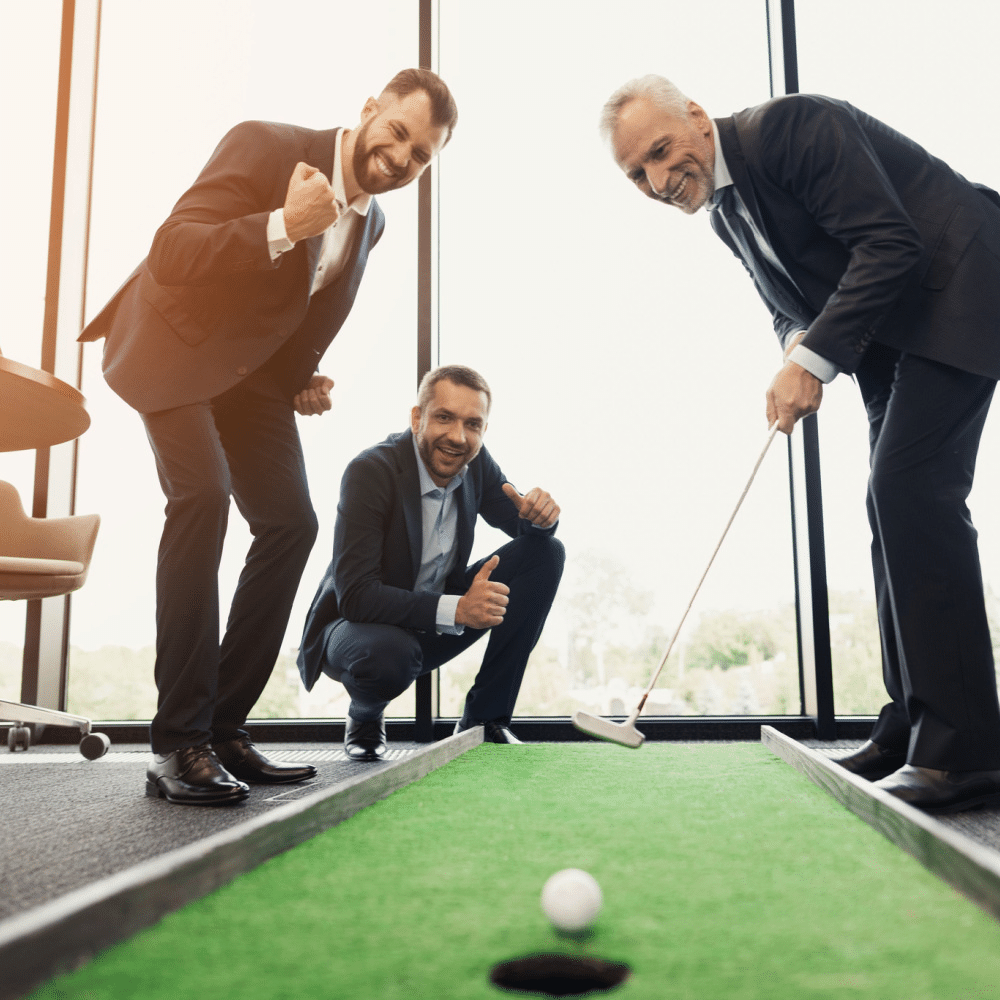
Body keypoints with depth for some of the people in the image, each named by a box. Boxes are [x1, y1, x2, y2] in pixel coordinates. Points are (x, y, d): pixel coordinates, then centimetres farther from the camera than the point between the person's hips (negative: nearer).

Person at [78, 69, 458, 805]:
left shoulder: (371, 220, 5)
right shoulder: (264, 146, -17)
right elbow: (170, 253, -27)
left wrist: (306, 379, 4)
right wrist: (282, 227, -38)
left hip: (252, 373, 7)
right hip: (174, 351, -7)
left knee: (291, 522, -6)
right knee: (202, 495, -27)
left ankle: (223, 728, 2)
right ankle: (178, 744, -21)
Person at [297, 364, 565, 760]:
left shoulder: (476, 462, -8)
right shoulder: (370, 471, -26)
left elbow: (521, 523, 7)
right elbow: (355, 595, -31)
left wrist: (540, 514, -20)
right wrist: (455, 609, -41)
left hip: (434, 628, 6)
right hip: (358, 624, -6)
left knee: (546, 553, -8)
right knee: (389, 655, -42)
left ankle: (484, 717, -3)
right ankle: (365, 716, 0)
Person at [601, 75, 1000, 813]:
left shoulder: (794, 127, -18)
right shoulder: (723, 212, 9)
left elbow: (889, 245, -24)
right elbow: (791, 303, 15)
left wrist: (814, 360, -28)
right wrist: (796, 349, -8)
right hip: (887, 331, 9)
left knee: (909, 488, -20)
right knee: (896, 503, 5)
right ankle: (910, 733, 12)